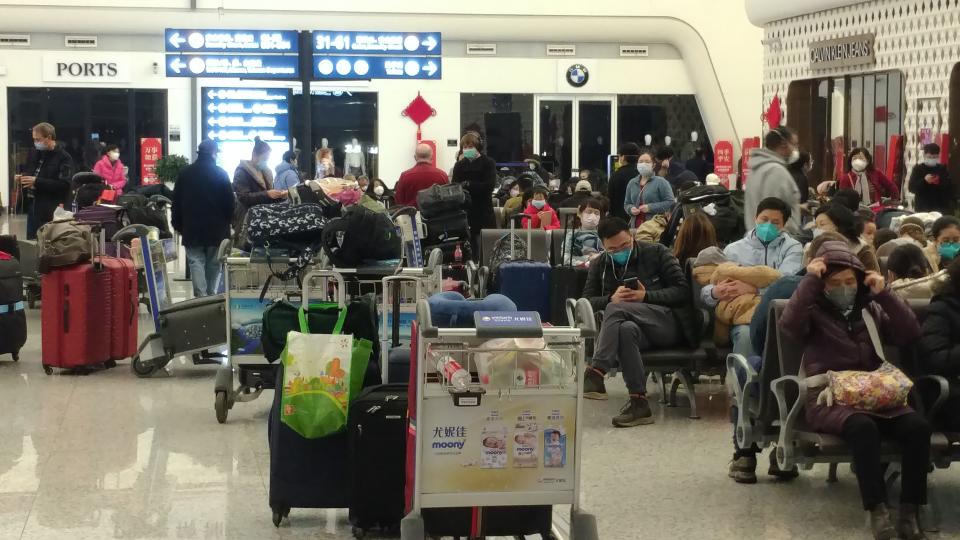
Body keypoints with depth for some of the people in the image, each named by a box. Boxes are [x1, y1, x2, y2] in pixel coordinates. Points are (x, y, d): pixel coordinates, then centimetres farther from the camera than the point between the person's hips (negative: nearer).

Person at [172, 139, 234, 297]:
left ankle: (201, 297, -15)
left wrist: (178, 225, 13)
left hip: (192, 230, 1)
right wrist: (227, 223, 10)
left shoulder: (185, 173, 4)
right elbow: (229, 202, -2)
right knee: (214, 266, 9)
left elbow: (176, 203, 6)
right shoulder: (221, 174, -2)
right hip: (217, 230, 0)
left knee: (196, 263, -2)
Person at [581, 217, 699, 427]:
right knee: (626, 330, -38)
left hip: (668, 321, -3)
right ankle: (639, 403, -42)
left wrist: (646, 296, -11)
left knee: (615, 309, -30)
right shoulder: (599, 265, 19)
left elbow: (682, 291, 3)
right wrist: (612, 298, -10)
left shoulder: (657, 253, 10)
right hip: (633, 324, 3)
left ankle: (595, 374, -41)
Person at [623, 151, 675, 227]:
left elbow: (670, 202, -8)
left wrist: (650, 208, -14)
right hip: (636, 226, 5)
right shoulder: (632, 183, 16)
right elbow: (626, 204, 23)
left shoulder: (661, 182, -1)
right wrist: (631, 209, -1)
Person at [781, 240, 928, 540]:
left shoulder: (872, 309, 19)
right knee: (862, 426, -38)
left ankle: (909, 513, -22)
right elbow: (789, 324, -16)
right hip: (828, 398, -4)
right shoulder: (813, 311, 7)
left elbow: (910, 335, 6)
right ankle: (878, 510, -32)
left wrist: (885, 294, -1)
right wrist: (810, 280, -13)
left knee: (918, 426, -26)